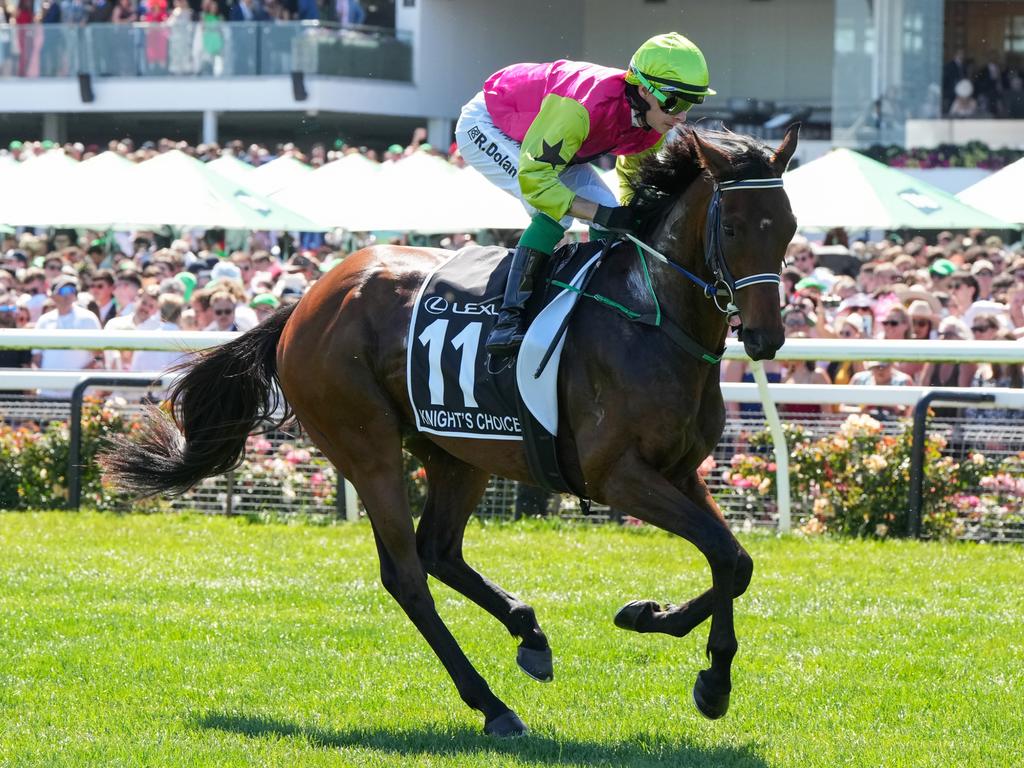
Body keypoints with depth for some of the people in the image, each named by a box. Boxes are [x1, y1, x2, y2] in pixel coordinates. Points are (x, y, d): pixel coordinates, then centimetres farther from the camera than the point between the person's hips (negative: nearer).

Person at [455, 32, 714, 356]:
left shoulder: (655, 126, -16)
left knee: (608, 212, -3)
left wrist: (634, 219, -13)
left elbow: (635, 177, 5)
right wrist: (602, 215, -42)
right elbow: (534, 178, -40)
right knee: (554, 210, -28)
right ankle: (509, 319, -29)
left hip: (538, 134, 8)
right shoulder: (585, 107, -42)